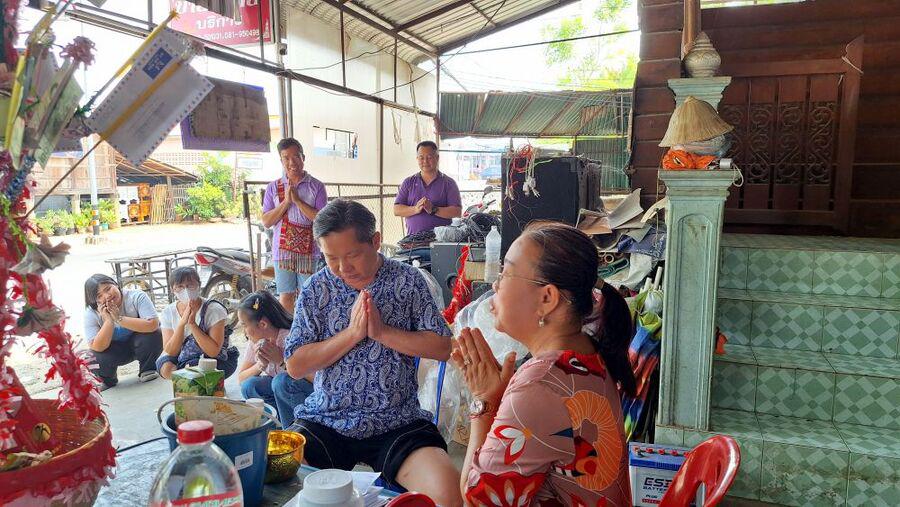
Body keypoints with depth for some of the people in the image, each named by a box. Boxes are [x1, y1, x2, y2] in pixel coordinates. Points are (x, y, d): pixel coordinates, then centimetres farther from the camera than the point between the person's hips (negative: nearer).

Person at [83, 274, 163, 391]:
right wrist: (109, 320, -35)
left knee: (153, 336, -32)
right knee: (94, 357, -28)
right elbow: (97, 347, -25)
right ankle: (108, 381, 9)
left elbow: (153, 325, -36)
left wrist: (119, 318, -36)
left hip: (138, 343, -2)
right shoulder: (91, 313, -17)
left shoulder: (137, 297, -23)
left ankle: (147, 370, -2)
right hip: (114, 351, 2)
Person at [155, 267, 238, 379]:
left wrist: (192, 323, -31)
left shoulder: (214, 309, -19)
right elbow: (170, 352, -15)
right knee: (166, 367, -27)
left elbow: (214, 351, -26)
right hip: (182, 360, 3)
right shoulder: (168, 312, -6)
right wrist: (182, 323, -28)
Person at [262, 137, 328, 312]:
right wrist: (286, 202, -12)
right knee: (285, 299, 8)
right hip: (282, 252, 2)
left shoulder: (316, 186, -2)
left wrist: (298, 200, -15)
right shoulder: (273, 187, 5)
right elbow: (266, 222, 0)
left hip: (309, 252, -2)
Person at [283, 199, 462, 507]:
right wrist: (352, 333, -12)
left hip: (397, 423, -1)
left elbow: (442, 348, -2)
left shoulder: (407, 280, 1)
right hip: (325, 421, 2)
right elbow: (295, 366, -1)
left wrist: (382, 331, -12)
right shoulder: (316, 289, 4)